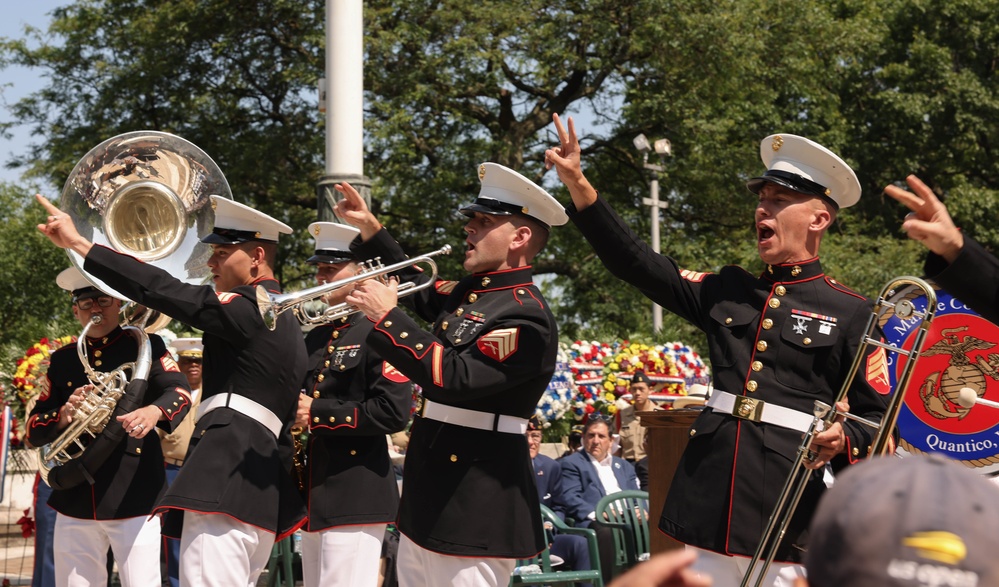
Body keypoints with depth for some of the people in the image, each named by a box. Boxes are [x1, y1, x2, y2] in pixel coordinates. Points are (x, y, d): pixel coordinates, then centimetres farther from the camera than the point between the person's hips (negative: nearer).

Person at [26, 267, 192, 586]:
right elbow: (34, 430, 12)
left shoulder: (146, 346, 6)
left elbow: (180, 392, -11)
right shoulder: (62, 361, 15)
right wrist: (64, 415, -11)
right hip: (74, 500, 4)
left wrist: (153, 412, -34)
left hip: (134, 497, -4)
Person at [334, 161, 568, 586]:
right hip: (430, 496, 10)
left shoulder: (526, 318, -17)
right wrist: (369, 228, 21)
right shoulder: (469, 292, 11)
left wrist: (386, 316, -20)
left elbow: (453, 378, -27)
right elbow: (418, 291, 32)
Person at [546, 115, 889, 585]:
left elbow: (877, 416, 2)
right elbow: (639, 265, 11)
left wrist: (843, 440, -20)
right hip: (709, 503, 4)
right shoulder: (727, 291, 15)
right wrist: (580, 187, 3)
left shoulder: (851, 313, 2)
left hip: (786, 511, -4)